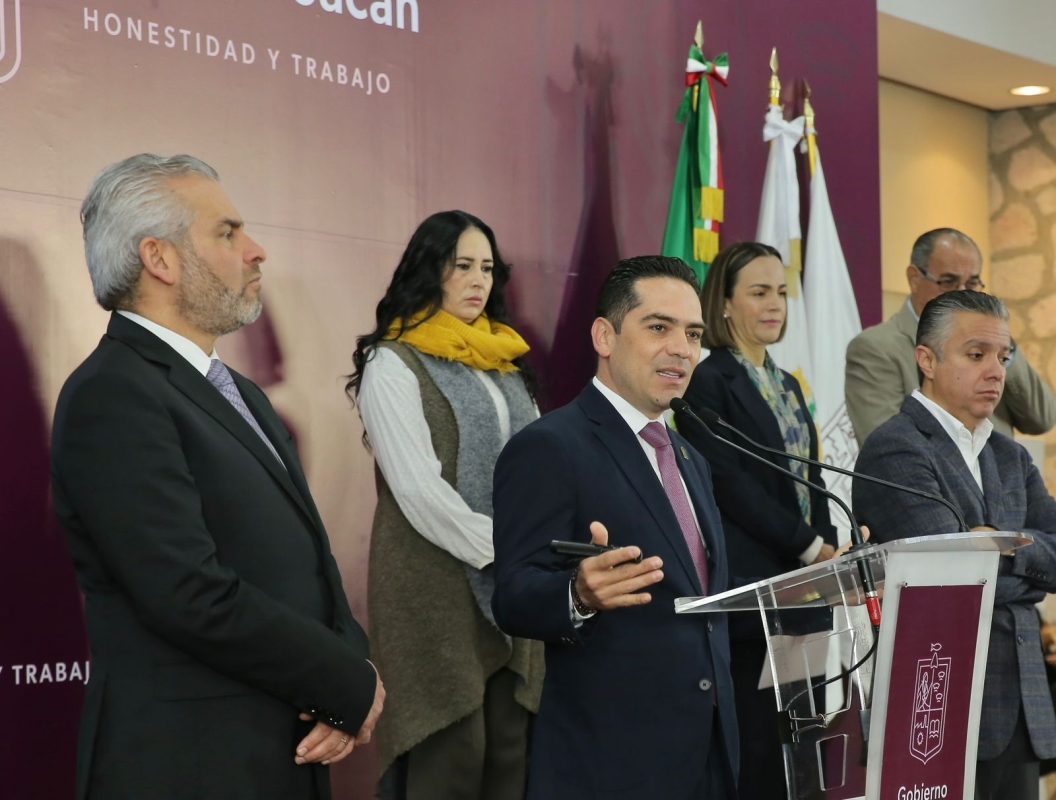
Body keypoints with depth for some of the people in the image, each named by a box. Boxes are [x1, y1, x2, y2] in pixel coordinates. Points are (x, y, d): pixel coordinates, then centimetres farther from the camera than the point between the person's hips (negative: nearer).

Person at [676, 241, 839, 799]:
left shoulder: (787, 386, 18)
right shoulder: (708, 382, -7)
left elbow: (810, 481, 17)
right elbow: (729, 483, -14)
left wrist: (829, 548, 1)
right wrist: (810, 547, -13)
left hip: (804, 586, 8)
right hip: (749, 584, -8)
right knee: (755, 739, -7)